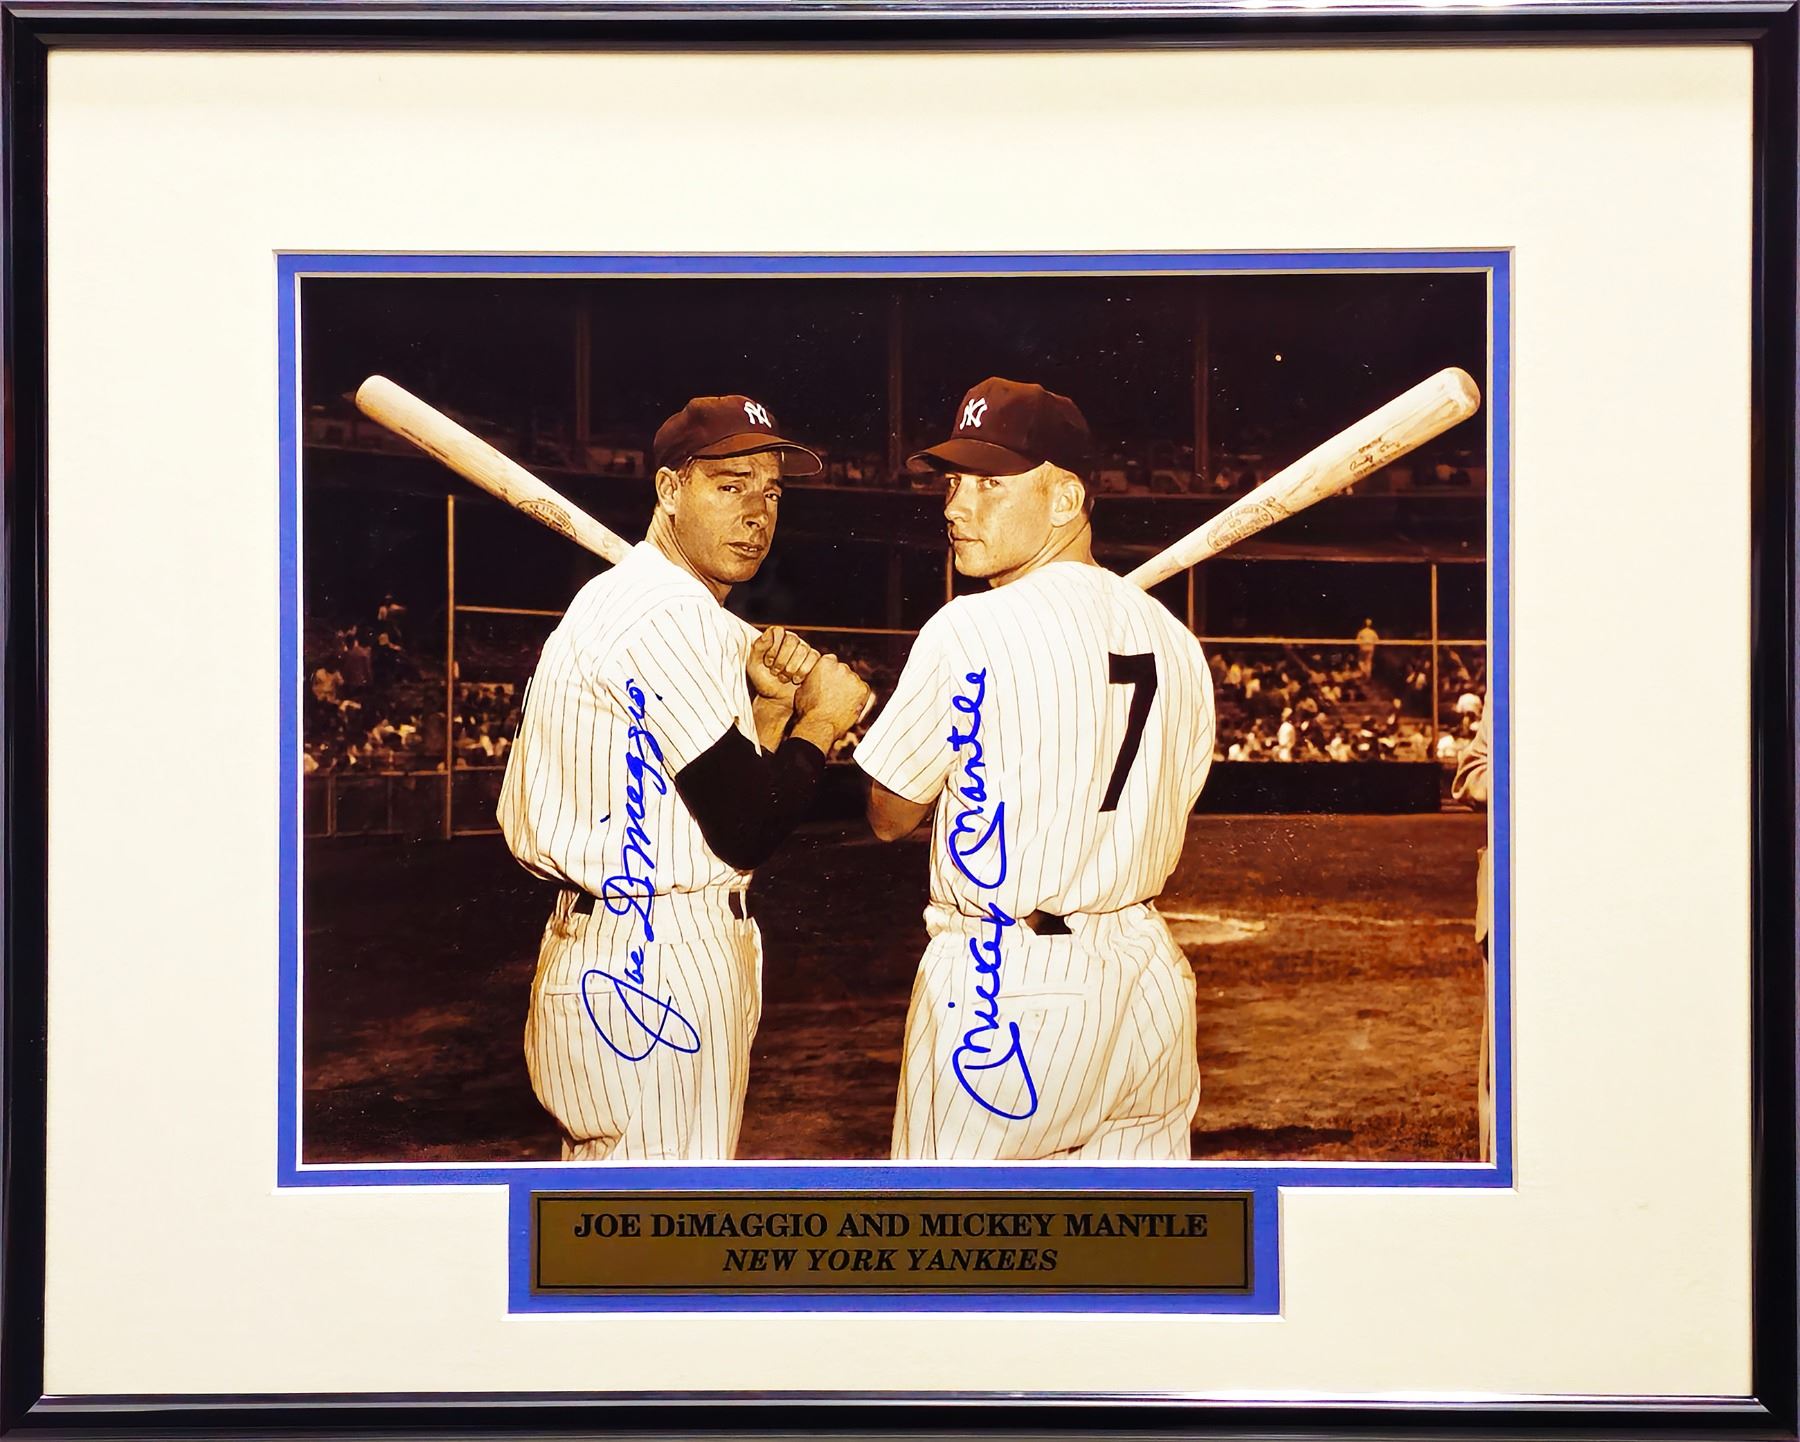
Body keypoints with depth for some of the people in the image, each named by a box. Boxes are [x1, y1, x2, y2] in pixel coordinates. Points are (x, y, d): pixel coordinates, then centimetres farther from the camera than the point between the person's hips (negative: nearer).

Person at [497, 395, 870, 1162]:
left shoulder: (625, 599, 15)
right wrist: (822, 717, -5)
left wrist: (772, 703, 1)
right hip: (658, 971, -11)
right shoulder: (669, 616, -17)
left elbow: (726, 778, 16)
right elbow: (746, 832, -20)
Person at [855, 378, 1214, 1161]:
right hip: (1148, 974, 7)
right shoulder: (1175, 640, 6)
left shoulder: (971, 632, -14)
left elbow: (889, 816, -3)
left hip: (1002, 990, -6)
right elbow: (1161, 841, 12)